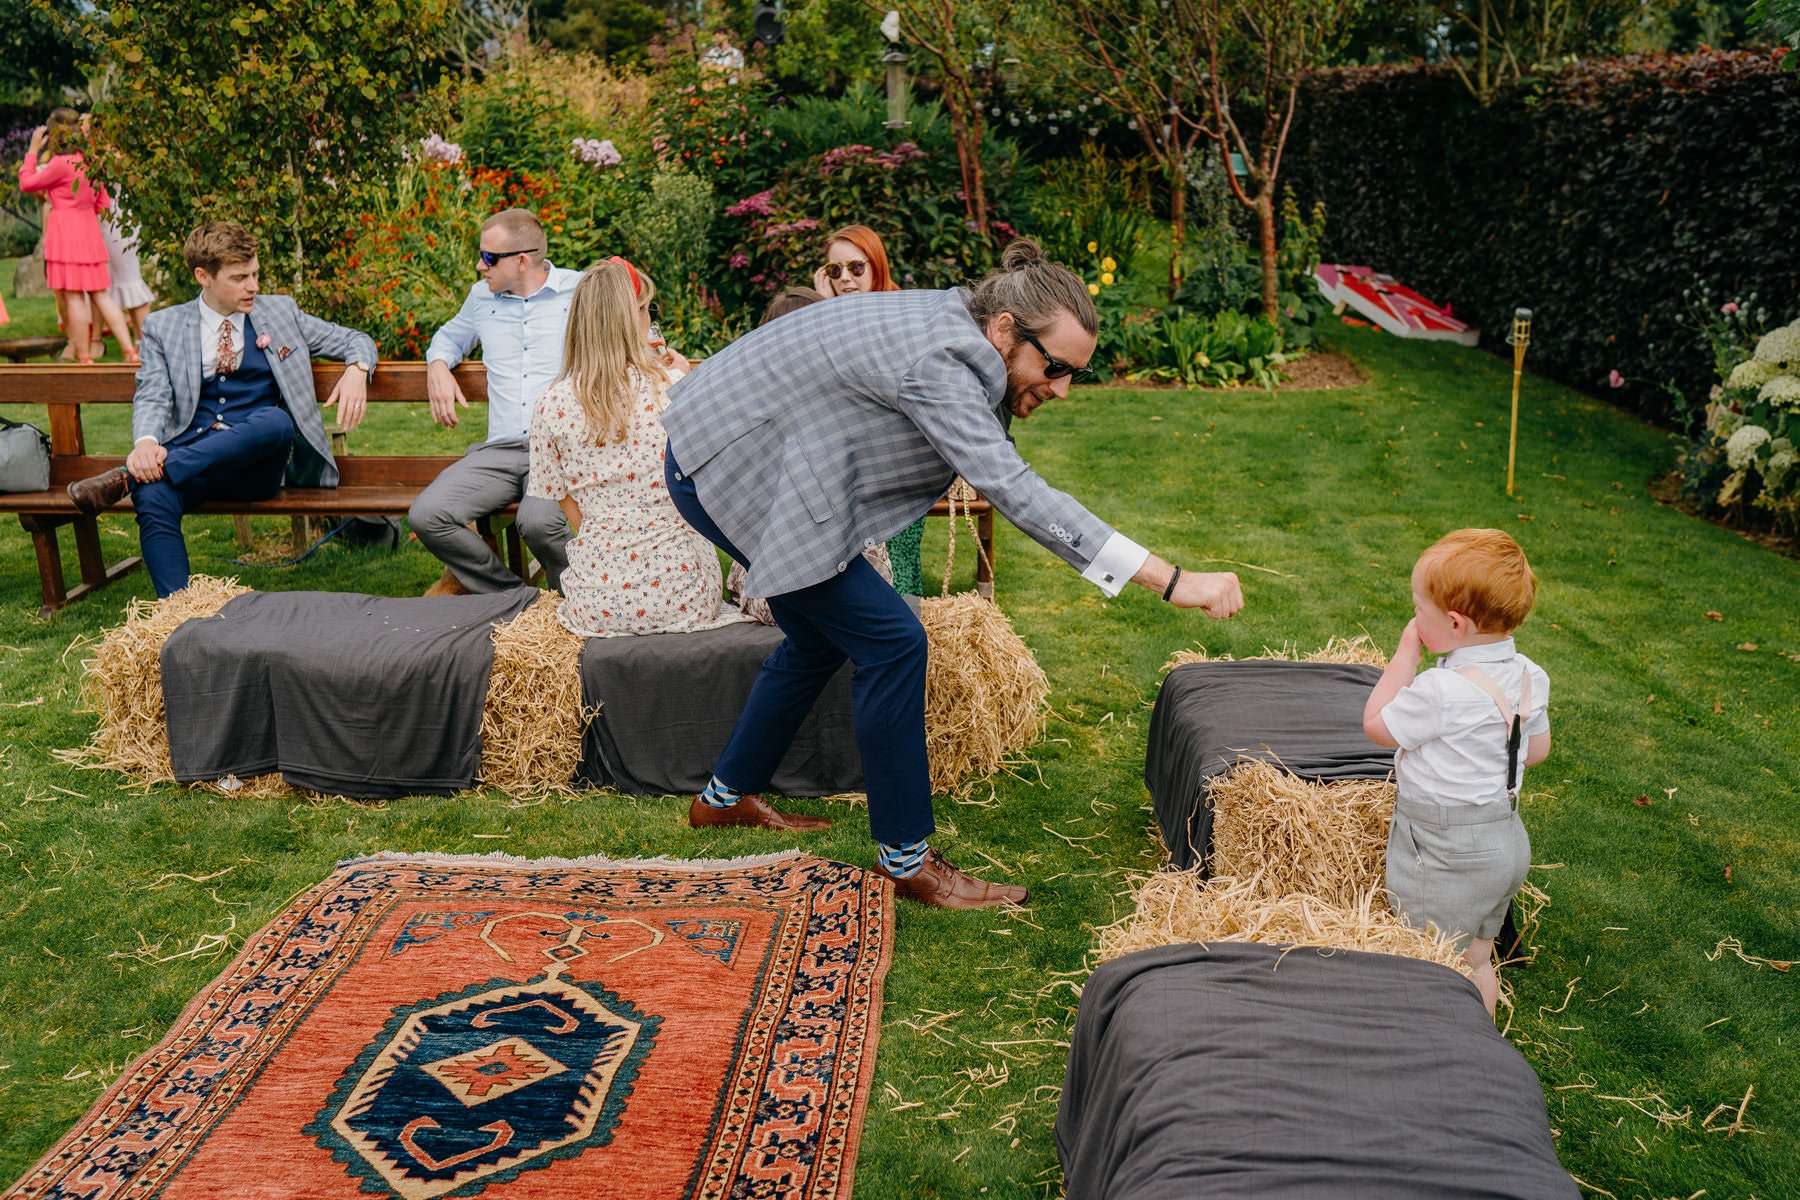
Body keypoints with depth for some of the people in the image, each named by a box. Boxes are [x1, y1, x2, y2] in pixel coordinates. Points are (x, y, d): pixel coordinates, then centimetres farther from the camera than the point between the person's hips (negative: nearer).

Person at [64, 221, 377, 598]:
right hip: (188, 458, 0)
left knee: (276, 420, -35)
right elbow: (152, 397, 4)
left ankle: (126, 477, -31)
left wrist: (356, 370, -5)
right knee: (153, 498, -34)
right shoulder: (163, 326, 15)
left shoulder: (281, 312, 18)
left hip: (255, 465, 0)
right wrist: (145, 442, -20)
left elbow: (355, 341, 21)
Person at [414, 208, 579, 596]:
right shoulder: (482, 296, 21)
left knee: (539, 522, -36)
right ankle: (509, 591, 1)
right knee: (426, 516, -20)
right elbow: (450, 336, 41)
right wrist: (437, 366, 18)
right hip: (501, 449, 5)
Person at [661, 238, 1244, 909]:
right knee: (890, 641, -11)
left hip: (726, 458, 10)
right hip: (725, 469, -10)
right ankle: (905, 860, -1)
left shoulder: (952, 330, 2)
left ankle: (726, 798, 36)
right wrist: (1173, 582, -40)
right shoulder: (934, 360, -29)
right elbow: (1012, 489, -37)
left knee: (822, 638, 20)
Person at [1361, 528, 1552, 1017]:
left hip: (1447, 854, -9)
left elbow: (1377, 725, -13)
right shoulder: (1529, 676, -3)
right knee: (1478, 961, 24)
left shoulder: (1442, 692, -29)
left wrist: (1406, 652, -12)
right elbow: (1537, 749, 12)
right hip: (1507, 842, 9)